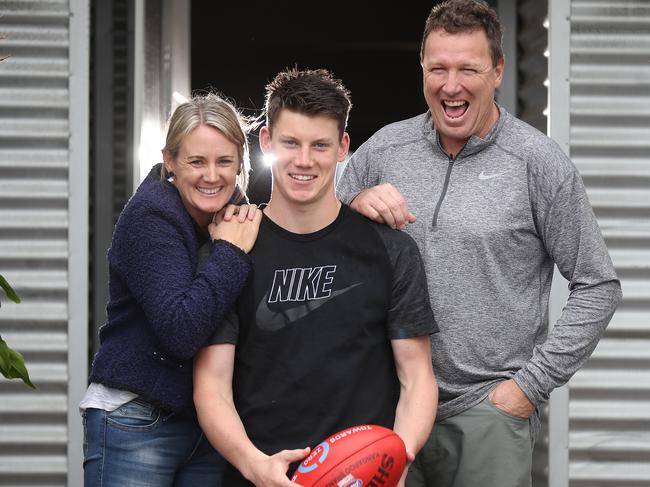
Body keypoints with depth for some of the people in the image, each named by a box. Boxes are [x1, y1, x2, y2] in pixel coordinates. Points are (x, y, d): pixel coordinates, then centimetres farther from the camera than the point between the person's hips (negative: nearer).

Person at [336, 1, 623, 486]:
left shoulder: (538, 162, -4)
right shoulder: (383, 149, 4)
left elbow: (598, 287, -1)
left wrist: (531, 384, -6)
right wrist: (354, 209, -10)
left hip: (490, 411, -2)